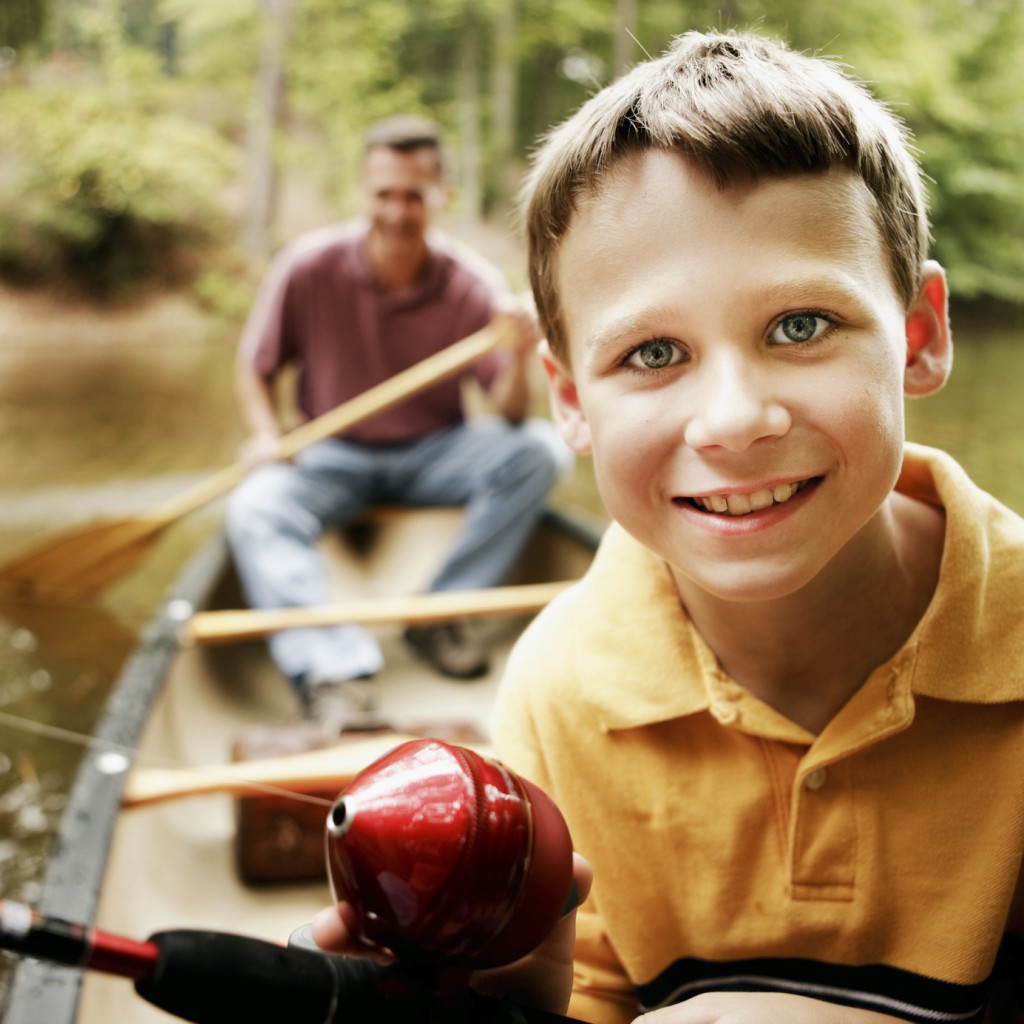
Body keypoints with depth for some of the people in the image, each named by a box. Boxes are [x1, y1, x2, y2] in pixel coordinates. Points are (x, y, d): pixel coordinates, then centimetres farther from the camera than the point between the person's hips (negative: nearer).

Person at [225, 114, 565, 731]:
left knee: (540, 449, -24)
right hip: (333, 457, 0)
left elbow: (509, 416, -15)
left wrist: (519, 360, -36)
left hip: (435, 454, 1)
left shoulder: (474, 284, -11)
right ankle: (338, 673, -44)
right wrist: (266, 434, -17)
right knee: (256, 508, -30)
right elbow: (256, 365, 1)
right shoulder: (309, 268, -12)